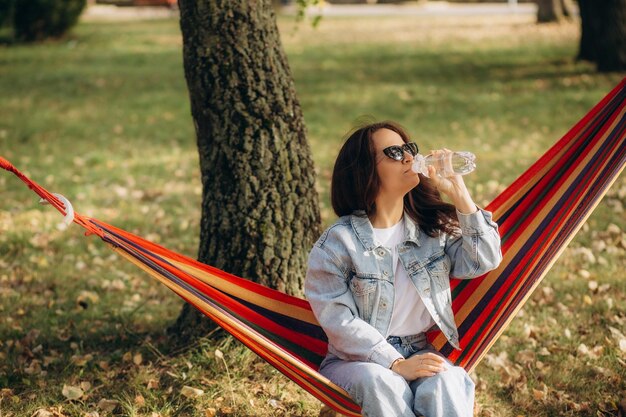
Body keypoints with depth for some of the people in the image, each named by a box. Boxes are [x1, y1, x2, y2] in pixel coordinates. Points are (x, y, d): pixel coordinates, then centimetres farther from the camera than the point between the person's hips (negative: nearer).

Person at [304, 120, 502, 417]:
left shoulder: (434, 228, 8)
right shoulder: (338, 243, -8)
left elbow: (484, 261, -5)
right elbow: (339, 322, -13)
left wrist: (459, 194, -10)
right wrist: (396, 364, -23)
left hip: (421, 353, 3)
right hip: (356, 360, -3)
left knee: (446, 383, -32)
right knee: (381, 383, -37)